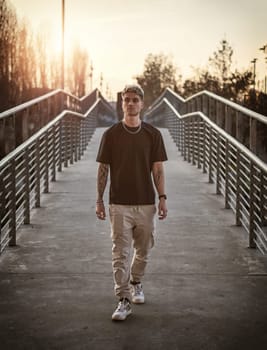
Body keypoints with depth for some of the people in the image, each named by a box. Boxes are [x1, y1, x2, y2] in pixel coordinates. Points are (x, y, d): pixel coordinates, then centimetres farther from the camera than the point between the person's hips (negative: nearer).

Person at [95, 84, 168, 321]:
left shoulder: (153, 134, 2)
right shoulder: (111, 134, 0)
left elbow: (158, 169, 4)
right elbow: (103, 169, 3)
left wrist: (162, 197, -4)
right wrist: (99, 200, 0)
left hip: (146, 203, 2)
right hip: (119, 204, -2)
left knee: (143, 249, 15)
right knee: (121, 253, -4)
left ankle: (135, 283, 40)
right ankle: (124, 301, 0)